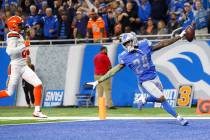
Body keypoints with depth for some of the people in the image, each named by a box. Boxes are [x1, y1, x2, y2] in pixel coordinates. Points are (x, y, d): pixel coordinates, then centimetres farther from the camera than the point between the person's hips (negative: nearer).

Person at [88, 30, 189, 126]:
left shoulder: (144, 46, -7)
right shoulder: (125, 57, -11)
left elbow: (163, 44, 0)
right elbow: (114, 70, -8)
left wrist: (179, 37, -1)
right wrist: (98, 81, -11)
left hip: (154, 77, 4)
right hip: (145, 81, -4)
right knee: (162, 99, -11)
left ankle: (143, 100, 37)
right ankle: (178, 118, -1)